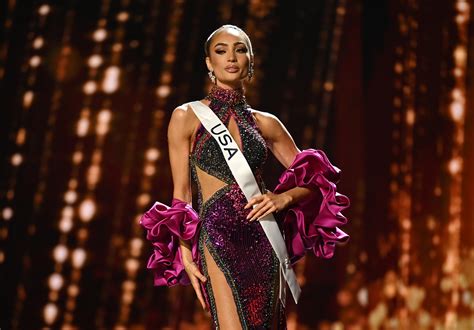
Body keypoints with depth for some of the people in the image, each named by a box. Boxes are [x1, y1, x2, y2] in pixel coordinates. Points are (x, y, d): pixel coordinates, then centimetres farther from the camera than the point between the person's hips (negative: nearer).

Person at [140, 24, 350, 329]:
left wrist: (284, 197, -5)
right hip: (218, 238, -3)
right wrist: (186, 255, -6)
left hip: (264, 240, 3)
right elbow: (181, 193, 2)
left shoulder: (266, 123, 11)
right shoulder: (187, 116, 3)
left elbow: (314, 181, 15)